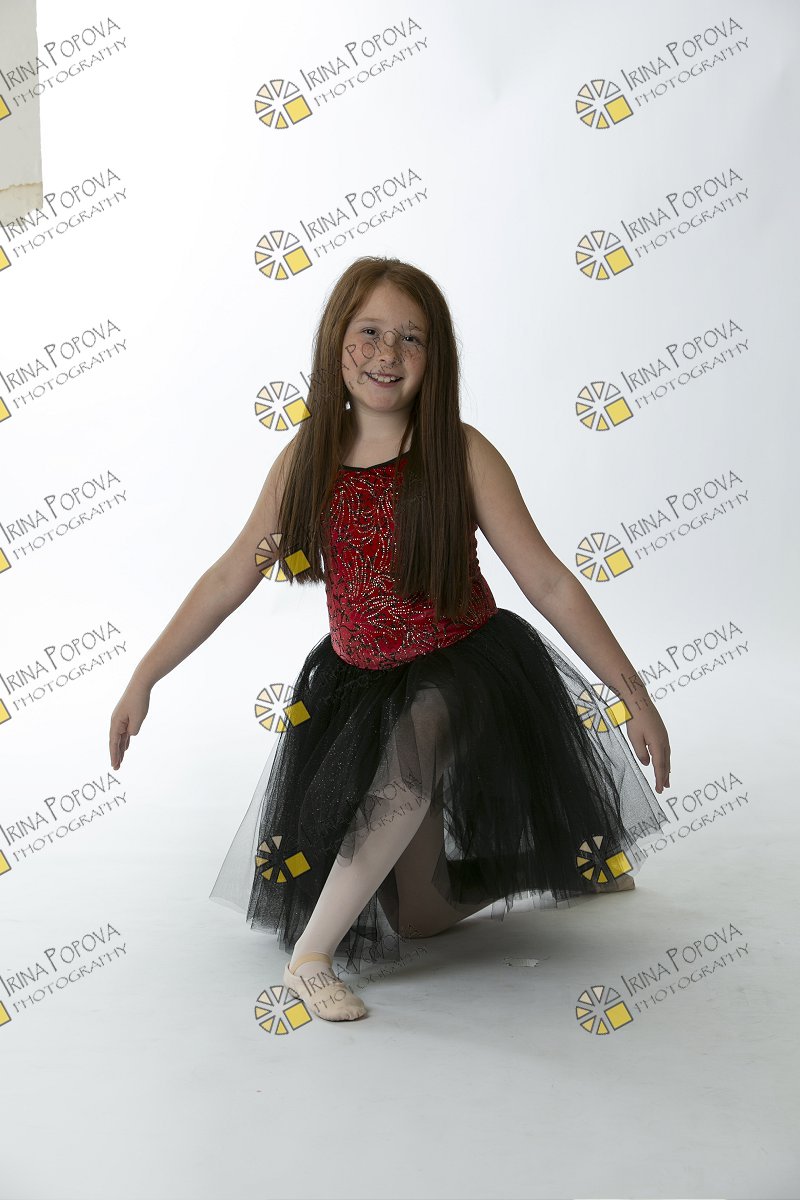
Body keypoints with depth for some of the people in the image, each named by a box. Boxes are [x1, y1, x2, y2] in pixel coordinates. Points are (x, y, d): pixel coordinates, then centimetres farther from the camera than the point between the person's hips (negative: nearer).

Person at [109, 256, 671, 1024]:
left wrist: (633, 695, -13)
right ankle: (509, 868, 38)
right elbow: (232, 575, 2)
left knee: (408, 769, -37)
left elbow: (548, 583, -12)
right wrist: (142, 679, 2)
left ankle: (312, 956, -20)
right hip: (358, 684, 3)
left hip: (463, 669, -3)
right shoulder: (306, 458, -5)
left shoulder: (461, 454, -14)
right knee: (413, 914, 6)